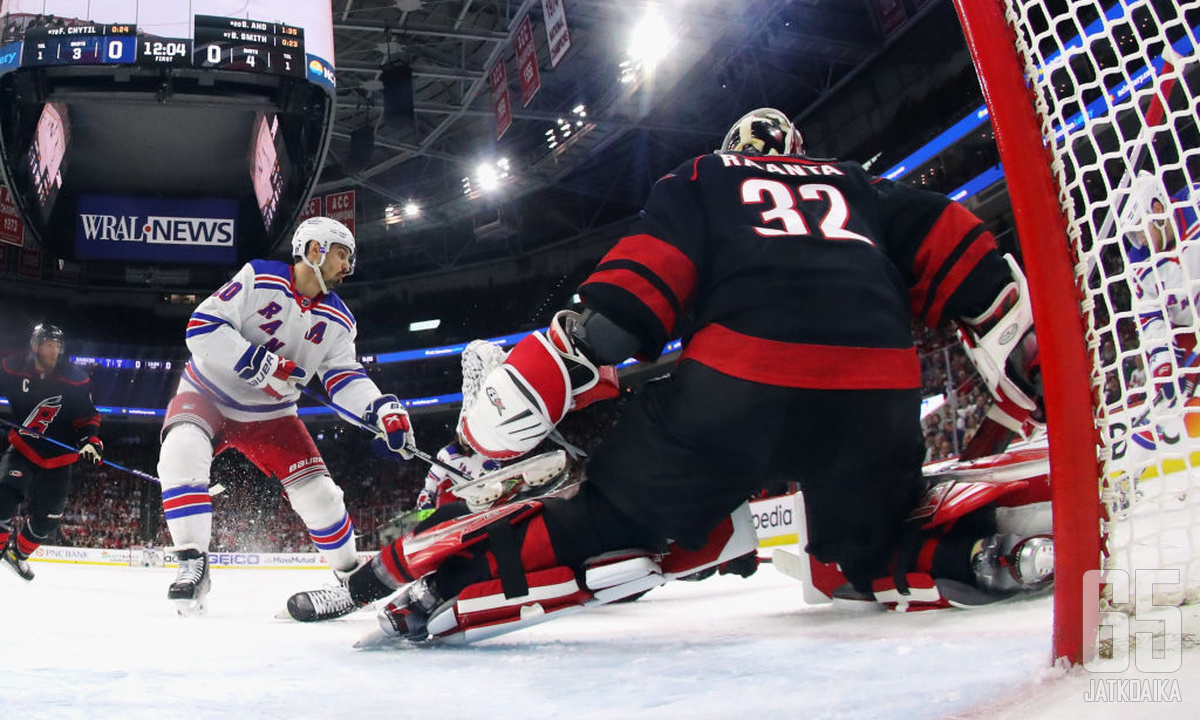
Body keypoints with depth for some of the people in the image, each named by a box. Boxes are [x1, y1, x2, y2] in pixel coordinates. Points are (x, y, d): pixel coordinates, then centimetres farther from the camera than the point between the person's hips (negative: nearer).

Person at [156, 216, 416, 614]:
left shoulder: (337, 321, -3)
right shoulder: (258, 278, -19)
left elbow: (345, 377, -8)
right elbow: (202, 327, -23)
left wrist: (384, 409, -27)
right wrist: (259, 363, -32)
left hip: (269, 413, 4)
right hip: (209, 392, -4)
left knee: (317, 491, -5)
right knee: (182, 451, -34)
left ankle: (352, 574, 16)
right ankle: (192, 564, -24)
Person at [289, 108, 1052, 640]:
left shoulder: (702, 179, 26)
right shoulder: (859, 186, 35)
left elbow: (641, 277, 7)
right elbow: (959, 254, 20)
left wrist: (565, 360, -1)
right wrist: (1031, 376, 22)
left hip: (742, 374, -2)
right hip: (876, 389, 3)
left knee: (616, 514, 6)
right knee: (877, 545, 26)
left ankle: (429, 578, -4)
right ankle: (994, 556, 2)